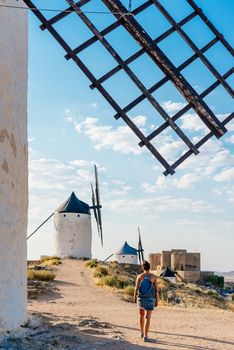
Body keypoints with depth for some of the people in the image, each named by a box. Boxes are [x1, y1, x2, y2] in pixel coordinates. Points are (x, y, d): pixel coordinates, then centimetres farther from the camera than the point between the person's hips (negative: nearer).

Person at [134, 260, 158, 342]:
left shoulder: (139, 276, -7)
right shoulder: (153, 277, -7)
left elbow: (136, 289, -7)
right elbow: (156, 290, -6)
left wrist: (135, 298, 9)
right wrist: (157, 301, 3)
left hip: (141, 299, 1)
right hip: (150, 300, -1)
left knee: (141, 314, 25)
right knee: (147, 318, -1)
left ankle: (142, 332, 32)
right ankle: (145, 336, -9)